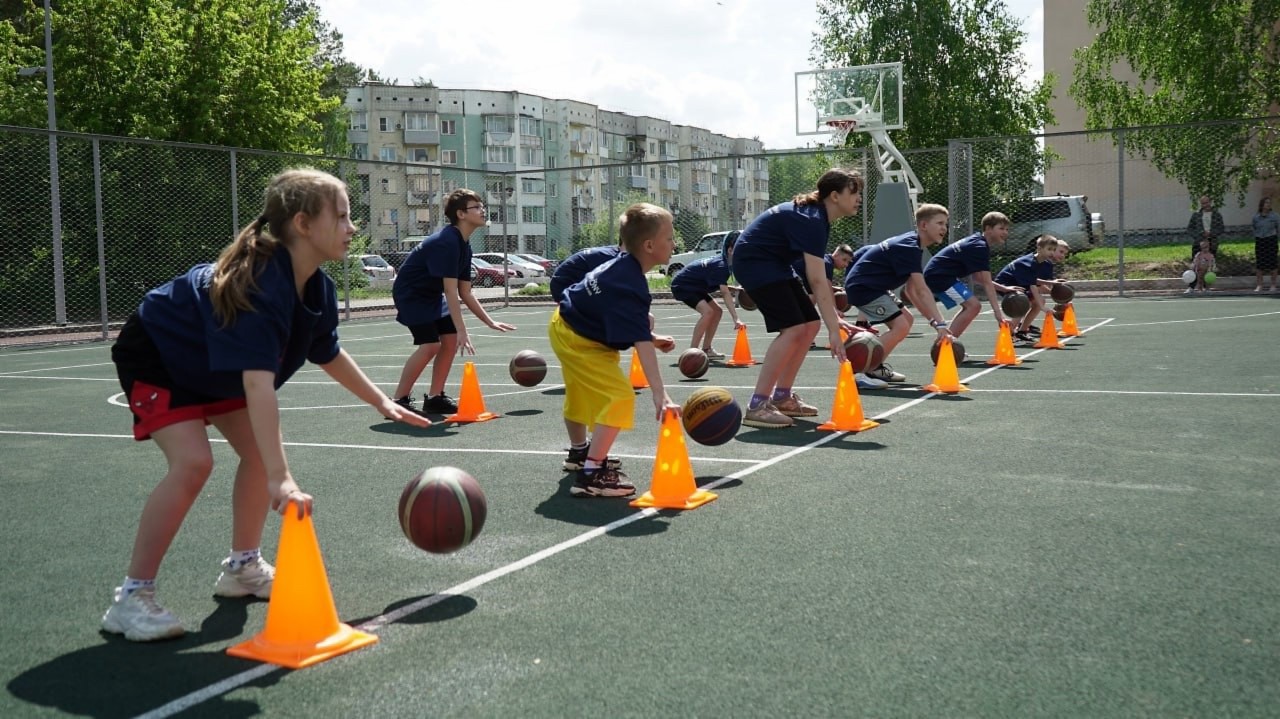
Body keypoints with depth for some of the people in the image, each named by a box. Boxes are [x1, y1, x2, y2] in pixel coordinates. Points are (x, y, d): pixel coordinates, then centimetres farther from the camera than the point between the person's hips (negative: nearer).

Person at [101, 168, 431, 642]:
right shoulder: (259, 284, -39)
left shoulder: (317, 290, -11)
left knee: (260, 450, 4)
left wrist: (382, 401, 12)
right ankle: (131, 599, -12)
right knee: (193, 462, -23)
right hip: (152, 356, -9)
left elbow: (329, 355, 9)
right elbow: (258, 382, -48)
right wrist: (280, 478, -54)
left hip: (211, 363, 9)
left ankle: (243, 567, 22)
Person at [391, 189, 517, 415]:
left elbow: (465, 293, 8)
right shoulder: (446, 242, -26)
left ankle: (434, 397, 10)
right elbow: (450, 291, -30)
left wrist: (490, 322, 4)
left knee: (451, 339, 0)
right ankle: (398, 400, -8)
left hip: (431, 295, 9)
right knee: (430, 344, -18)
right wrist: (462, 330, -31)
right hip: (411, 294, -9)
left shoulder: (464, 246, 4)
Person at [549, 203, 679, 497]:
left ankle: (579, 451, 53)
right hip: (578, 340, -11)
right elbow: (640, 343, -41)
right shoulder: (629, 287, -33)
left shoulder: (623, 265, -4)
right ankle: (591, 475, -20)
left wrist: (652, 337, 5)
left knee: (580, 394, 29)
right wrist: (659, 395, -46)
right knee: (620, 398, -20)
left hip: (566, 326, 11)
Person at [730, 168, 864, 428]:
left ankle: (781, 396, 15)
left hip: (774, 263, 10)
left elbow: (819, 277, 5)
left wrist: (835, 319, 0)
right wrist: (834, 331, -31)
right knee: (793, 328, -20)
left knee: (810, 324, 6)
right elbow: (817, 282, -30)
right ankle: (757, 406, -18)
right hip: (754, 261, -10)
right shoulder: (810, 220, -24)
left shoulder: (818, 217, 6)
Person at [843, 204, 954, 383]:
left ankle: (876, 365, 14)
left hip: (872, 286, 11)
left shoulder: (912, 245, 10)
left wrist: (934, 319, 4)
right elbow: (922, 291, -29)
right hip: (862, 287, -11)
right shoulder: (908, 248, -21)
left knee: (907, 320, 14)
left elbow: (910, 289, 11)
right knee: (901, 326, -18)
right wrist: (940, 323, -32)